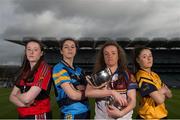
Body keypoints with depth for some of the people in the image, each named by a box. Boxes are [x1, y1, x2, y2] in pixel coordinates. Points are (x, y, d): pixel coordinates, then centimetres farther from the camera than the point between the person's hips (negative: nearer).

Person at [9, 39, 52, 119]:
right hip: (22, 115, 7)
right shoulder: (24, 71, 5)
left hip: (39, 115, -6)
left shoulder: (44, 68, -17)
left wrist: (18, 94, -1)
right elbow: (12, 97, 4)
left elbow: (27, 98, -22)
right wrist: (24, 103, -16)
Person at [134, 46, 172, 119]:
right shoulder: (142, 77, -21)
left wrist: (161, 91, -13)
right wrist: (163, 92, -5)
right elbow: (160, 99, -26)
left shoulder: (155, 75, 6)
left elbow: (169, 94, 7)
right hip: (150, 116, -8)